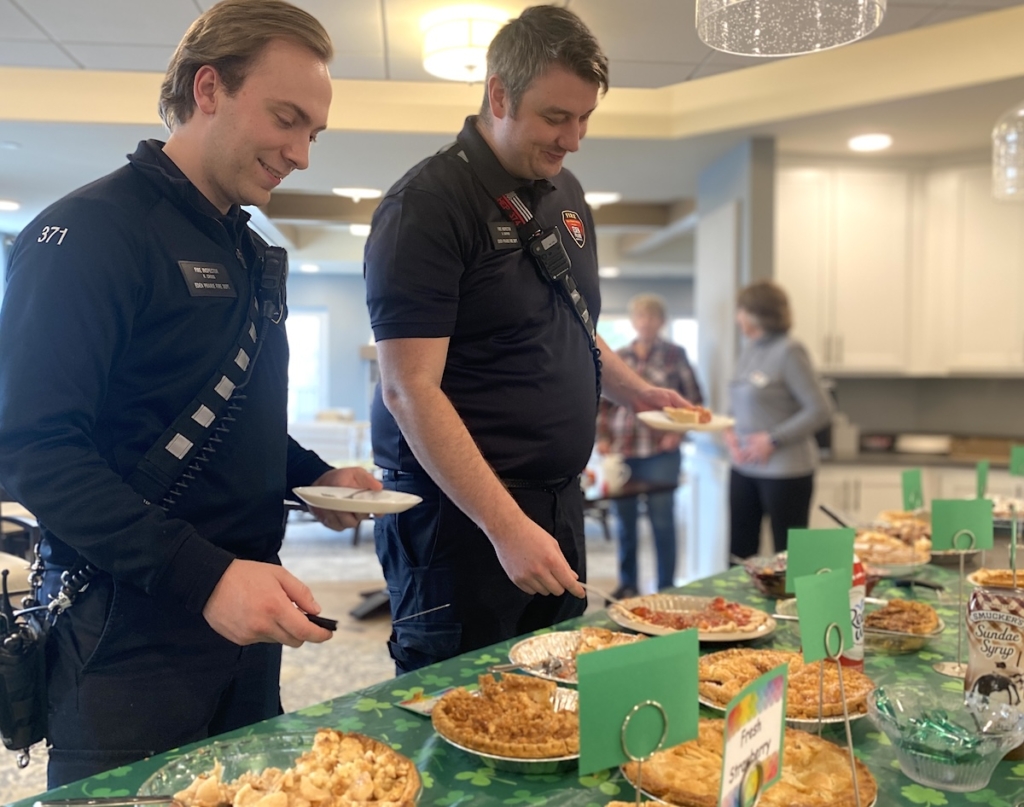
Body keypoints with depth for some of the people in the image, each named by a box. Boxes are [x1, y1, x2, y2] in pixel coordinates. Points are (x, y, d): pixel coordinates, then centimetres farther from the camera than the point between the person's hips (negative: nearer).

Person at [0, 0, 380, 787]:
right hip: (130, 633, -8)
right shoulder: (90, 233, -14)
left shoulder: (247, 252, 11)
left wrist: (314, 477, 3)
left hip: (242, 614, 8)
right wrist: (201, 575, -28)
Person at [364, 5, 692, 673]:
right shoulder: (427, 205, -14)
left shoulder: (565, 195, 11)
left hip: (559, 503, 8)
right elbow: (410, 391, -20)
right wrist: (506, 526, -25)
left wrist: (636, 392, 6)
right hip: (460, 513, -7)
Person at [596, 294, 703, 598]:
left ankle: (666, 589, 13)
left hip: (661, 451, -3)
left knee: (662, 521, 1)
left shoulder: (674, 354, 2)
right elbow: (604, 403, 13)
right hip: (621, 451, 3)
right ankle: (628, 583, 24)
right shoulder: (618, 357, 9)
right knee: (624, 521, 9)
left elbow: (694, 399, 4)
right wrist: (602, 437, 3)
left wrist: (679, 431, -8)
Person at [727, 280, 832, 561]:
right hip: (744, 467, 7)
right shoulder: (749, 349, 8)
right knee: (739, 552, 10)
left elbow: (820, 410, -15)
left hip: (785, 471, -7)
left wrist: (773, 440, -17)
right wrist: (730, 433, -1)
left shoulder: (789, 351, -12)